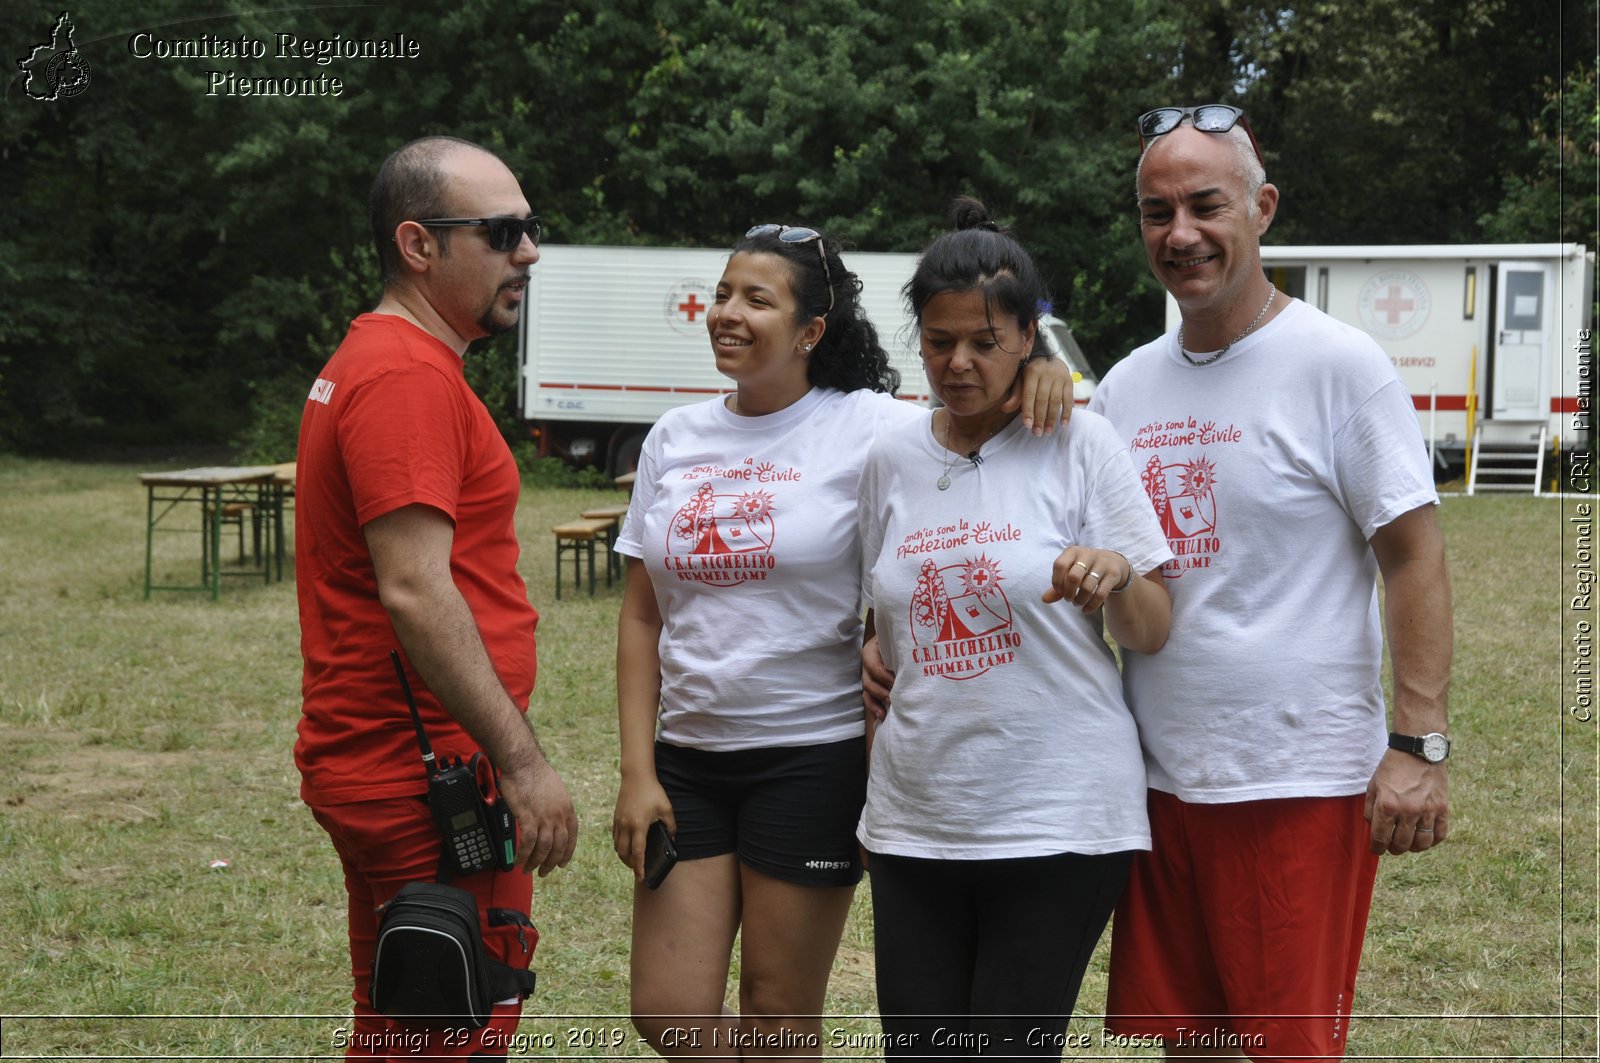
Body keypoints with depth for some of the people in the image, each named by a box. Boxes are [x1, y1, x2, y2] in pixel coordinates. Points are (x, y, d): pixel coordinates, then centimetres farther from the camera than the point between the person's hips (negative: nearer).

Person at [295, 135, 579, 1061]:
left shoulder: (380, 361, 18)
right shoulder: (408, 377, -16)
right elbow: (415, 593, -24)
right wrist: (522, 759, -22)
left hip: (385, 768, 11)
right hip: (425, 782, -11)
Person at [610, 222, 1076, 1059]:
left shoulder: (866, 428, -6)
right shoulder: (676, 438, 7)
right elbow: (642, 616, 8)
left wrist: (1037, 372, -28)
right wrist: (637, 770, 1)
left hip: (813, 759, -4)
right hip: (688, 759, 4)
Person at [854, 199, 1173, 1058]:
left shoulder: (1081, 446, -4)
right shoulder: (891, 458, 7)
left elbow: (1151, 636, -4)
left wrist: (1115, 574, -22)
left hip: (1058, 816, -4)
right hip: (916, 816, 4)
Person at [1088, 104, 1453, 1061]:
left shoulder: (1337, 363, -7)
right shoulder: (1127, 385, 10)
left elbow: (1414, 558, -9)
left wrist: (1418, 744, -17)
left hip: (1301, 783, -6)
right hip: (1160, 775, 6)